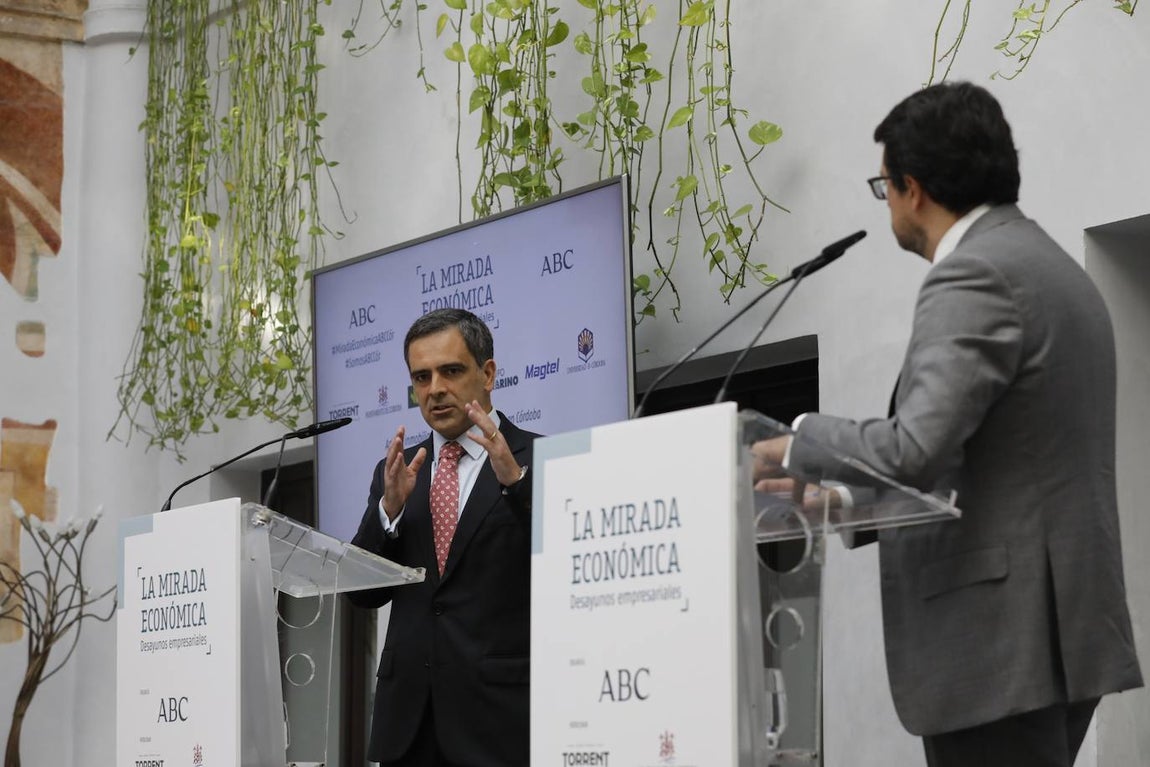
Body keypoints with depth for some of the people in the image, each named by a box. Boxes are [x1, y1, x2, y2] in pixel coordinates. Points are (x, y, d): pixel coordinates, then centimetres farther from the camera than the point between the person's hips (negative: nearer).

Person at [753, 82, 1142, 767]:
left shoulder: (975, 276, -13)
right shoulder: (1052, 266, 18)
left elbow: (917, 449, -23)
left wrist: (801, 445, -6)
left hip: (1000, 640, -10)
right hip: (1057, 629, 10)